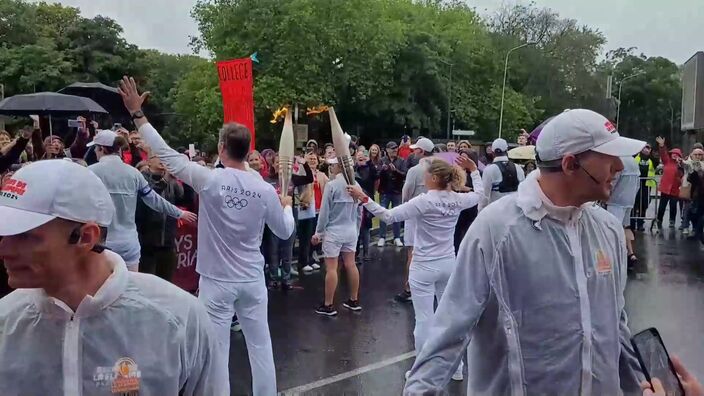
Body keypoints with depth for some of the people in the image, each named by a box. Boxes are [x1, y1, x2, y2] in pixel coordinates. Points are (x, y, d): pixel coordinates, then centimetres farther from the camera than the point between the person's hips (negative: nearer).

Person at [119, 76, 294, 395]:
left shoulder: (209, 180, -14)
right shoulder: (265, 190, -6)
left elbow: (165, 154, -9)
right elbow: (285, 231, 5)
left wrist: (137, 114, -1)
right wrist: (287, 206, 26)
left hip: (216, 281, -3)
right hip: (252, 280, 3)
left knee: (217, 351, 7)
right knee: (260, 346, 14)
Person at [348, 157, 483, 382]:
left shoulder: (424, 201, -19)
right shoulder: (457, 200, -3)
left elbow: (389, 216, -21)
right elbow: (479, 194, 17)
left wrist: (364, 199, -21)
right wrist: (474, 169, 25)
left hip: (424, 268, -6)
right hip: (448, 265, 6)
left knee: (424, 319, 3)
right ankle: (456, 368, 30)